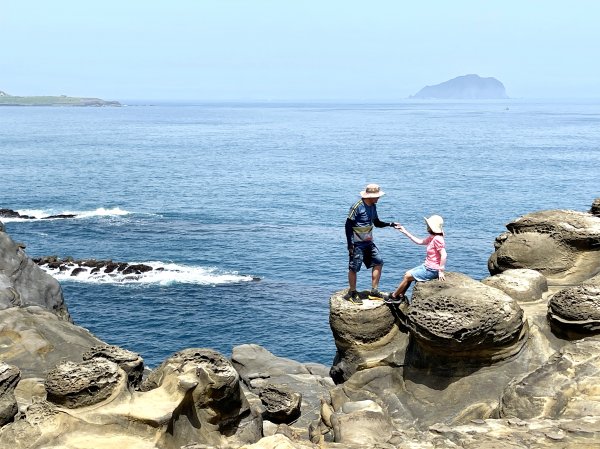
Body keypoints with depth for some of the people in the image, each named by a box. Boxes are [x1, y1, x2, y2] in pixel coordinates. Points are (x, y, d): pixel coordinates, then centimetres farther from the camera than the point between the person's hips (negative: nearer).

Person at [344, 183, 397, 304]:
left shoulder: (373, 206, 7)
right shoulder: (357, 207, -18)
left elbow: (377, 223, 18)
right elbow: (348, 225, -16)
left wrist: (390, 224, 2)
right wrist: (350, 244, -19)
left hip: (369, 242, 8)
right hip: (357, 243, -8)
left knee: (378, 262, 5)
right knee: (354, 267, -1)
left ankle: (374, 291, 13)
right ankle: (352, 293, 13)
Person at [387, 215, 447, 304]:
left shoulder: (437, 239, -22)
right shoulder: (432, 238, 9)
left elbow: (444, 255, -28)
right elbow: (419, 241, 17)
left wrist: (441, 271, -26)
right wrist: (405, 232, 16)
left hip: (432, 270, -10)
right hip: (427, 266, 10)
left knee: (408, 276, -2)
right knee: (407, 273, 12)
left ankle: (393, 296, 13)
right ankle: (401, 296, 18)